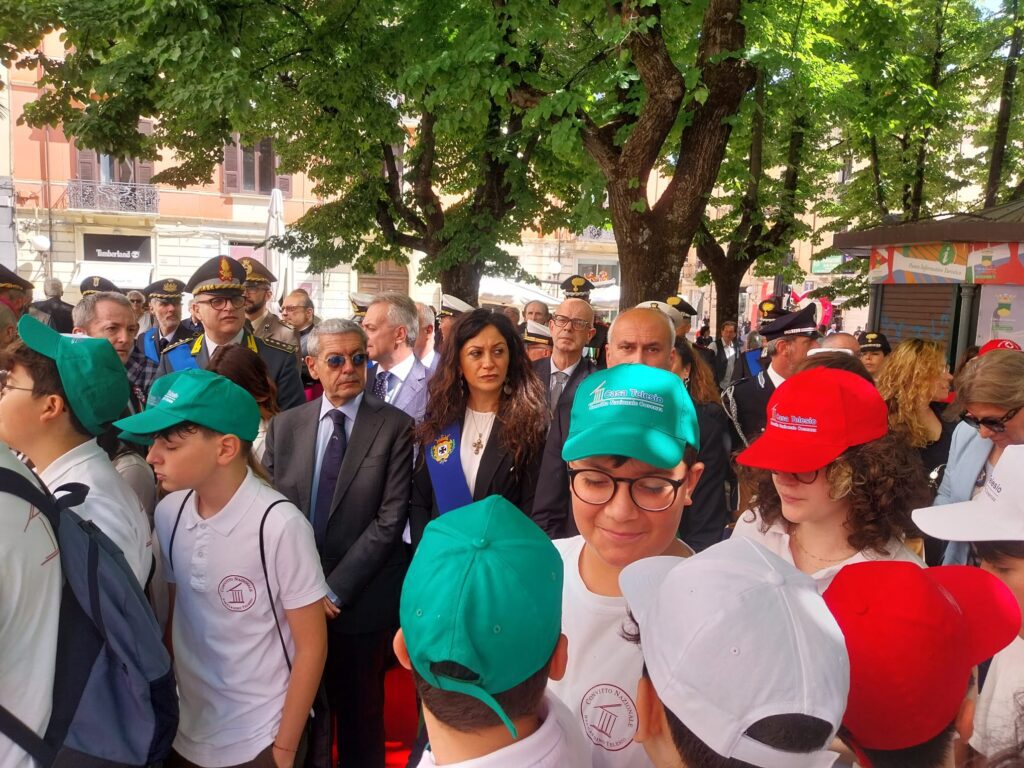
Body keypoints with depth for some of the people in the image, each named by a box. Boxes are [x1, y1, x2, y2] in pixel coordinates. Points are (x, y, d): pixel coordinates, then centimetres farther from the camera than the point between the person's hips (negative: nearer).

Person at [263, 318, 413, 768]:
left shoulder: (395, 426, -8)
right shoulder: (285, 425, 3)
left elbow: (390, 520, -12)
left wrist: (336, 589, -13)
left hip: (361, 600, -3)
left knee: (360, 715, 14)